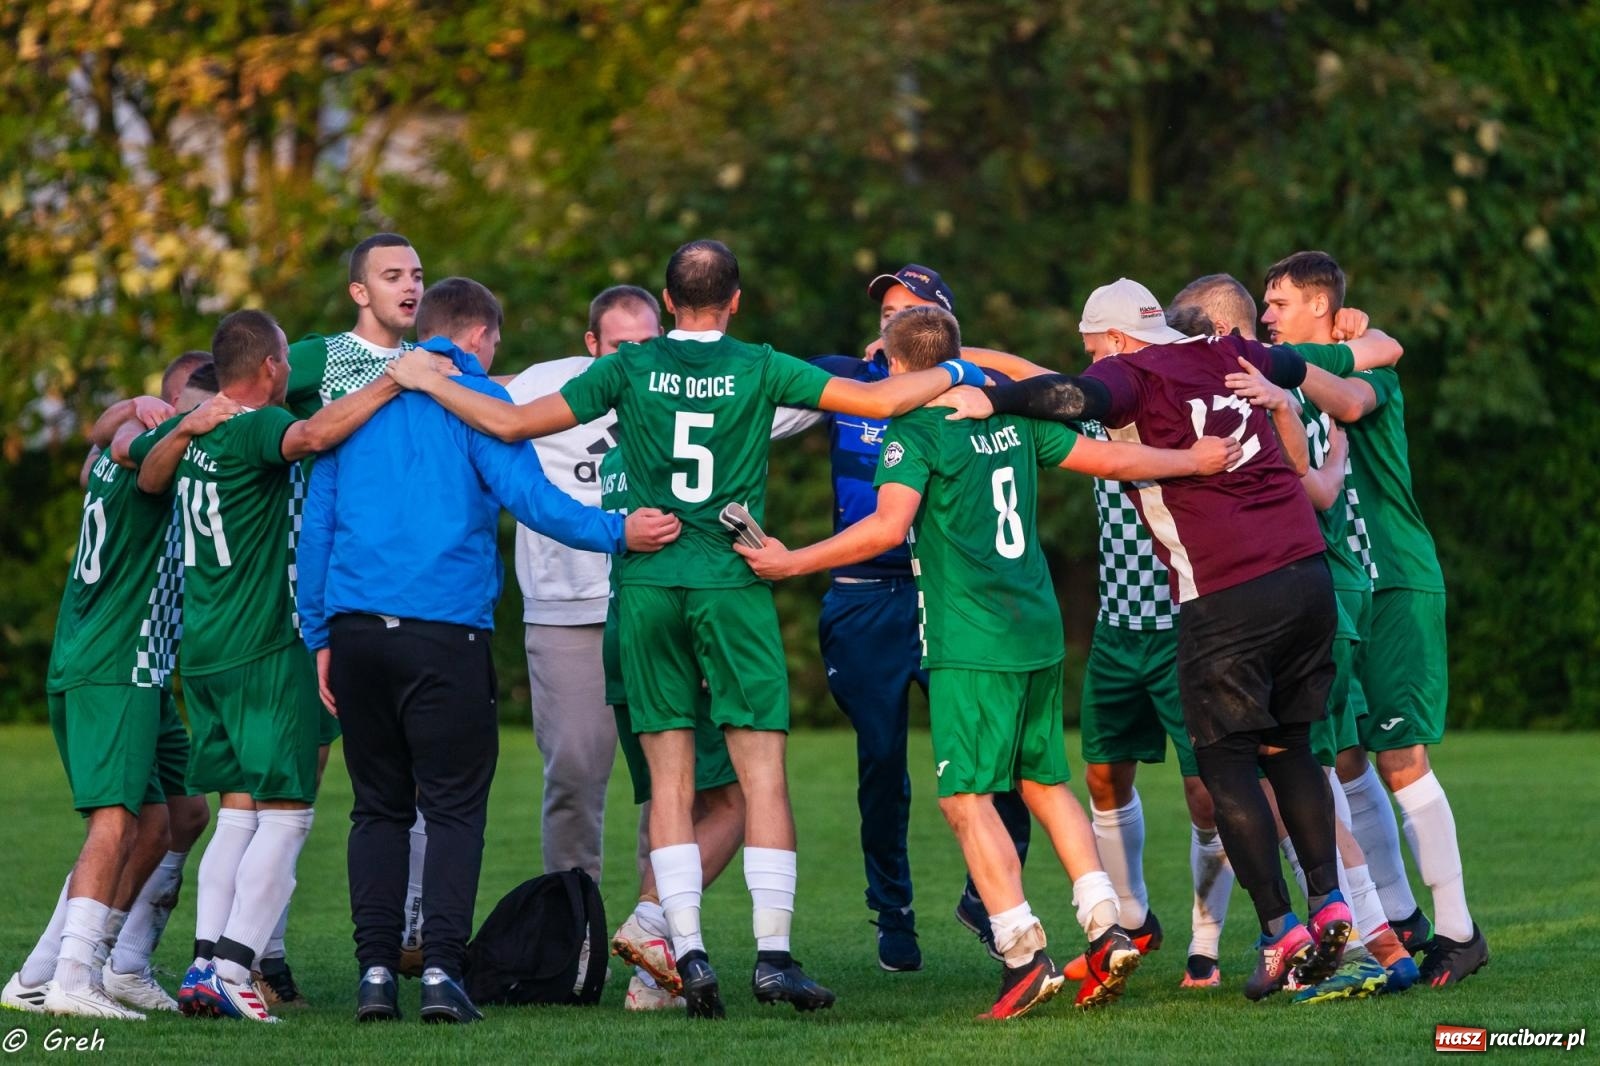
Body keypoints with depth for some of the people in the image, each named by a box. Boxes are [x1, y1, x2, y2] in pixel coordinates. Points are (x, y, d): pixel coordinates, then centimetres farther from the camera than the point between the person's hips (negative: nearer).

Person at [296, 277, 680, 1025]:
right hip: (445, 628, -4)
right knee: (453, 807, 0)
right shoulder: (477, 401, 2)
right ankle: (441, 968, -10)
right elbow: (524, 493, -13)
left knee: (378, 806, 11)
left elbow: (316, 525, 16)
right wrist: (617, 534, -12)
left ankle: (376, 969, 3)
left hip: (356, 626, 4)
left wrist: (321, 637, 18)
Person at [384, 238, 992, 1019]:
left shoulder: (630, 368, 2)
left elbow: (514, 423, 0)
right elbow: (876, 400, 0)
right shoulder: (759, 369, 0)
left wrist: (426, 381, 13)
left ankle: (688, 953, -4)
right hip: (733, 581, -2)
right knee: (763, 777, 0)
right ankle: (773, 952, -6)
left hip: (647, 585, 2)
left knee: (670, 780, 4)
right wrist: (959, 373, 15)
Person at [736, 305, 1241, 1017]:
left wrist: (792, 562, -16)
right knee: (1045, 782, 17)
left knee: (965, 796, -4)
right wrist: (1195, 460, 28)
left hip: (970, 642, -7)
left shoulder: (914, 431, -8)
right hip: (1039, 630, 7)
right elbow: (1111, 459, 16)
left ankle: (1024, 957, -12)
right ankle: (1105, 930, 9)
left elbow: (888, 527, -21)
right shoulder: (1011, 418, 12)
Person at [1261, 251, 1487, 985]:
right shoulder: (1296, 381, 17)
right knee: (1344, 761, 7)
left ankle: (1457, 930, -4)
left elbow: (1349, 402, -28)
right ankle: (1398, 917, 17)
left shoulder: (1366, 365, -5)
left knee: (1400, 760, -10)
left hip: (1396, 586, -8)